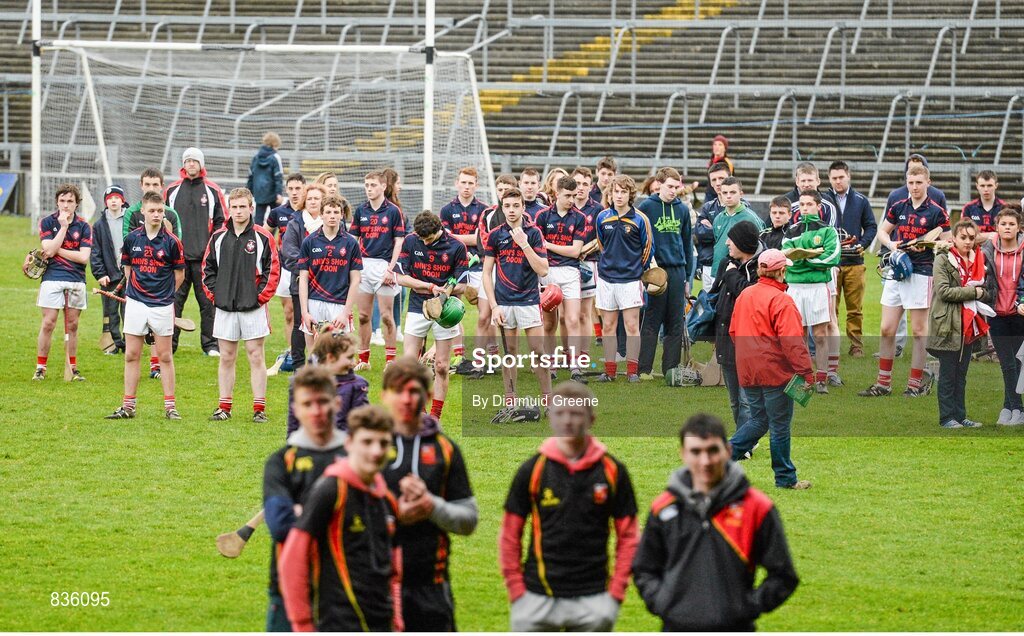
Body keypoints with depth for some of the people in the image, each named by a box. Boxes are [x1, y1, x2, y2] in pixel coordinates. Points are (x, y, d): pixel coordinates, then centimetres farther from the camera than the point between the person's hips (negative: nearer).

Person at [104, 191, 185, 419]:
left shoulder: (171, 242, -6)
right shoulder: (131, 238, 1)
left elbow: (179, 274, 4)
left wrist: (163, 294, 9)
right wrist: (137, 288, 10)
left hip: (162, 305, -2)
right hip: (135, 304, 2)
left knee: (165, 356, 3)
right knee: (131, 355, 3)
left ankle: (170, 406, 8)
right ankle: (128, 406, 9)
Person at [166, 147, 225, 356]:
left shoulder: (213, 191, 6)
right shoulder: (172, 190, 10)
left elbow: (222, 221, 8)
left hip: (204, 257, -1)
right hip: (177, 256, 1)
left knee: (207, 302, 1)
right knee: (174, 300, 0)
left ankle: (210, 344, 7)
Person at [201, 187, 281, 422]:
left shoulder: (262, 237, -2)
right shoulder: (218, 237, 7)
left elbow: (273, 270, -2)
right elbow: (208, 268, 13)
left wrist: (261, 296, -9)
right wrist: (213, 294, 2)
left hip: (253, 307, -3)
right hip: (224, 308, 3)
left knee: (256, 357, -1)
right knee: (226, 358, 7)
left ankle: (259, 409, 2)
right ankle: (224, 407, 13)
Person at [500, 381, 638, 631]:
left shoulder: (613, 470, 2)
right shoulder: (533, 469, 1)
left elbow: (627, 536, 6)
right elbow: (510, 534, 5)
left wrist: (616, 590, -3)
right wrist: (516, 590, -2)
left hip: (592, 600, 0)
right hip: (538, 599, 0)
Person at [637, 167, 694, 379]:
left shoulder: (683, 209, 10)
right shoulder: (646, 207, -3)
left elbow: (687, 243, 15)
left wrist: (688, 276, 13)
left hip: (678, 270, 4)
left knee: (676, 324, 5)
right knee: (651, 322, -3)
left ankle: (671, 368, 11)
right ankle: (644, 368, 1)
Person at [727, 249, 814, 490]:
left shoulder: (744, 295, 8)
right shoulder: (781, 301, -15)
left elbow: (733, 331, 17)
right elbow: (792, 341, -20)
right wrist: (807, 372, -19)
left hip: (748, 370, 7)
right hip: (776, 371, -7)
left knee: (758, 420, 17)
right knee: (780, 425, 3)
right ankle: (785, 477, 11)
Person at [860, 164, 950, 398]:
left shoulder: (936, 212, -4)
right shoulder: (898, 207, 9)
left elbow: (946, 243, -3)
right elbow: (882, 231, 20)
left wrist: (926, 246, -20)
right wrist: (890, 243, -1)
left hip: (921, 273, -5)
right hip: (896, 271, 5)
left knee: (919, 330, 1)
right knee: (887, 329, 4)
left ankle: (916, 382, 8)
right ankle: (884, 382, 10)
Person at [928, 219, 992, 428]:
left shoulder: (977, 260, 13)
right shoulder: (943, 260, -7)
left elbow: (985, 291, 20)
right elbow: (944, 291, -17)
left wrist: (982, 293, -2)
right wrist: (972, 292, -15)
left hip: (968, 324, 6)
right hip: (948, 325, -6)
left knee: (961, 374, 11)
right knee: (948, 375, -1)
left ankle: (960, 416, 16)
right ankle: (947, 417, 4)